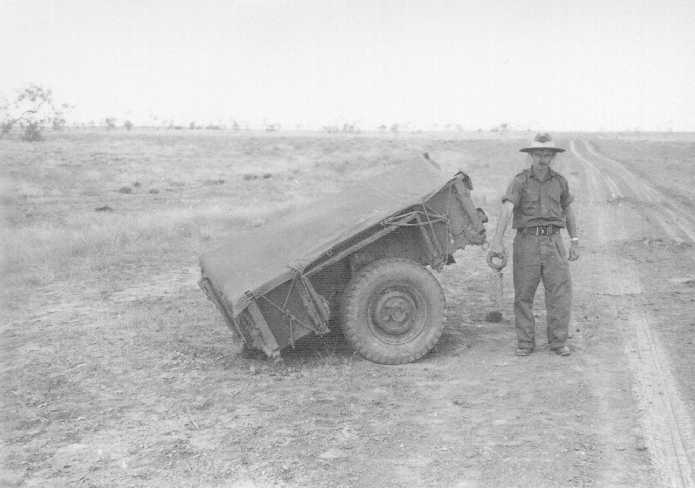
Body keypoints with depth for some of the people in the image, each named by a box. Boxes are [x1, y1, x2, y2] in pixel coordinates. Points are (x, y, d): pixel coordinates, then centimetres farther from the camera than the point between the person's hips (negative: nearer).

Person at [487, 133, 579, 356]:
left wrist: (575, 242, 18)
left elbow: (568, 211, 20)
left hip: (553, 241, 2)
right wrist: (497, 241, -29)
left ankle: (558, 341, 9)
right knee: (523, 294, 2)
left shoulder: (559, 181, 8)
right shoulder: (520, 181, -4)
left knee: (560, 292, -3)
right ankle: (525, 343, 14)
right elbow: (507, 210, -17)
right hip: (527, 241, -2)